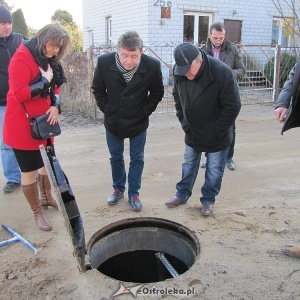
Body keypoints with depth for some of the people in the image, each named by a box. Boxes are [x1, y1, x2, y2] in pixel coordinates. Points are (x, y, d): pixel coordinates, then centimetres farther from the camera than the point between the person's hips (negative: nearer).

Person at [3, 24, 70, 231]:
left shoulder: (49, 60, 8)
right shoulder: (22, 59, -18)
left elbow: (55, 87, 13)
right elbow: (19, 94, -24)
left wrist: (55, 105, -6)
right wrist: (44, 81, -21)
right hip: (23, 126, -8)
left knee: (47, 163, 20)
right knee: (29, 171, 4)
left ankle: (46, 197, 43)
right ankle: (37, 212, 19)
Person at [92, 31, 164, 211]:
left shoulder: (153, 66, -21)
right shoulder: (104, 62, -20)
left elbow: (157, 93, -3)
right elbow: (98, 89, -2)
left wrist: (145, 111, -7)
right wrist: (106, 109, -4)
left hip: (138, 123, -1)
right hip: (113, 122, 1)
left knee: (137, 159, 11)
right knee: (116, 158, 17)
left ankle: (134, 193, 28)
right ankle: (118, 188, 37)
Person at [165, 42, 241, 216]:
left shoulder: (222, 72, -28)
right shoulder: (179, 73, -12)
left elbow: (233, 107, -23)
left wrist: (216, 132, -18)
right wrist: (184, 122, -1)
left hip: (216, 136, -4)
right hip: (192, 133, 5)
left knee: (214, 170, 10)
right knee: (189, 165, 19)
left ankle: (208, 200, 29)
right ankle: (183, 194, 36)